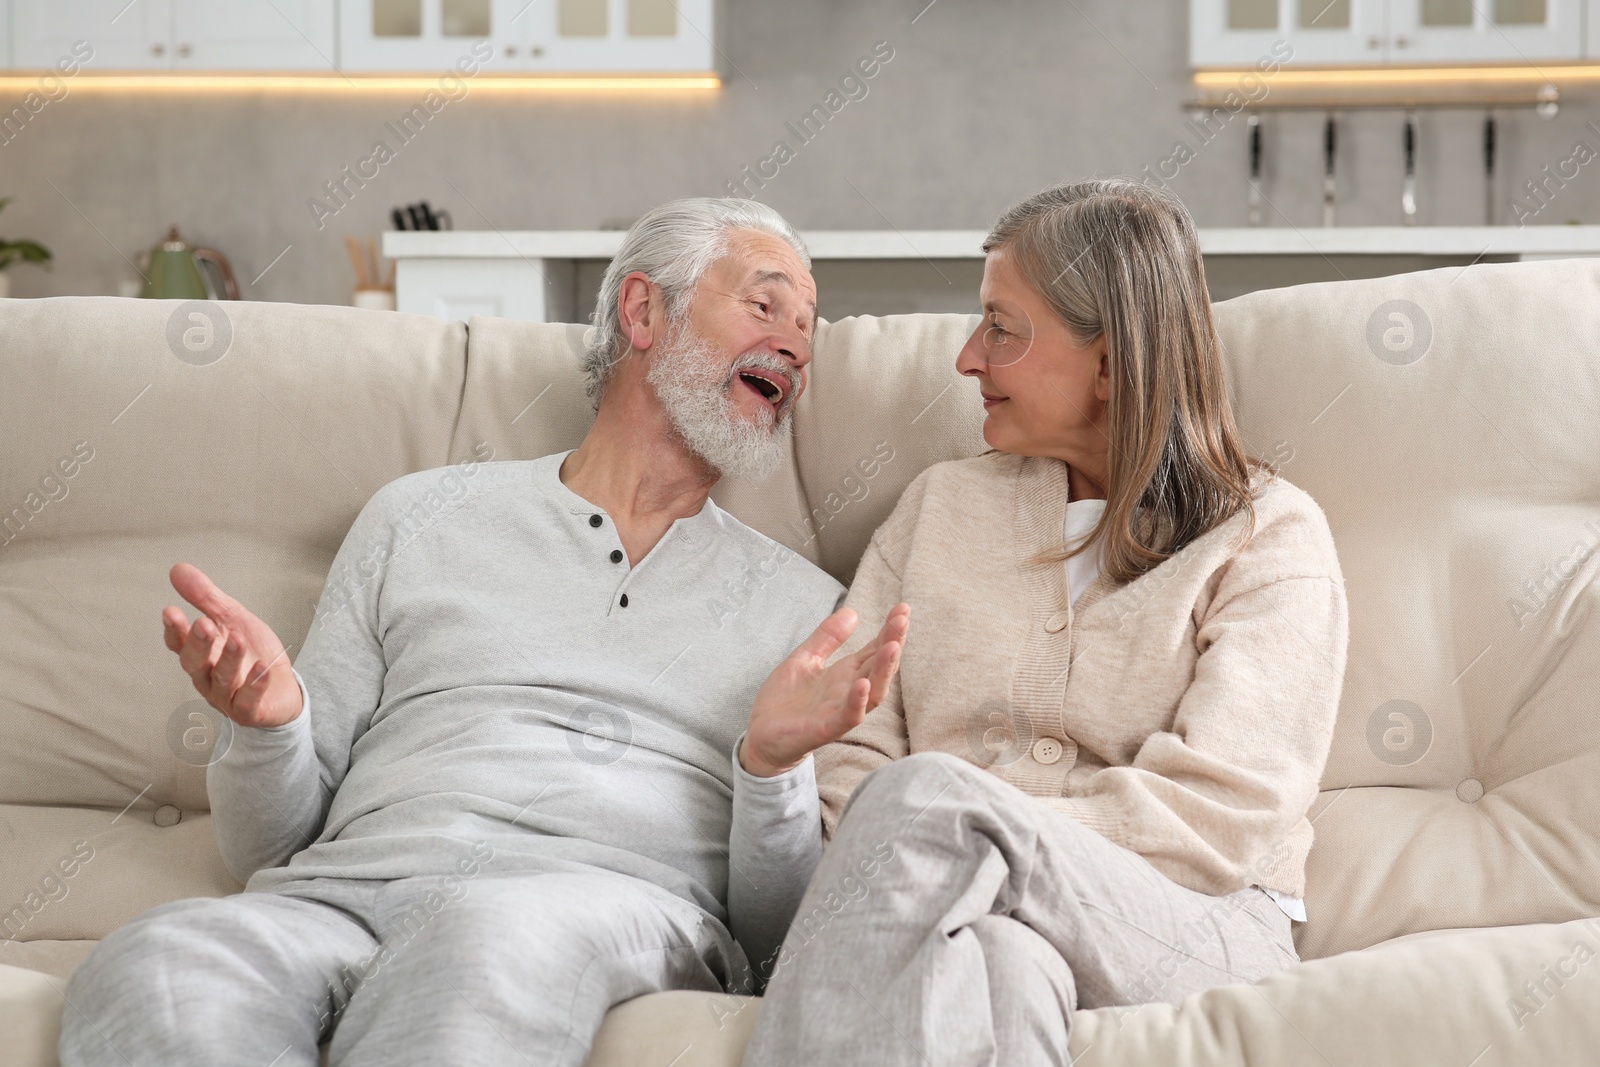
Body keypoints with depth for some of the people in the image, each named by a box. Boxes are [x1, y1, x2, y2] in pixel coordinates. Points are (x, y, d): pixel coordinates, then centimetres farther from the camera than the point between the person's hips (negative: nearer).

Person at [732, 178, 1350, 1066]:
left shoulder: (1270, 536, 7)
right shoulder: (940, 505, 21)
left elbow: (1220, 815, -6)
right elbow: (855, 757, 12)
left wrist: (967, 823, -13)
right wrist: (774, 759, -13)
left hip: (1190, 921, -2)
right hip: (983, 915, 3)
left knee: (925, 793, -34)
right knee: (1001, 964, -38)